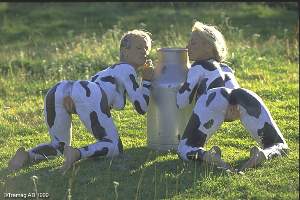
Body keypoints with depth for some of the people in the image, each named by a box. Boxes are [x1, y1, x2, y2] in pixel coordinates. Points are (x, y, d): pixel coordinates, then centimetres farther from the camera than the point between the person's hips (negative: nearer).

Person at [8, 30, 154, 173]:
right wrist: (147, 80, 27)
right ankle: (76, 154, -24)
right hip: (86, 96, -7)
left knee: (58, 146, 27)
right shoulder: (127, 69, 20)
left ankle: (27, 155, -4)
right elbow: (141, 108, 14)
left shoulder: (108, 71, 43)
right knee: (114, 147, 4)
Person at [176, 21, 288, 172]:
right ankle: (264, 153, -25)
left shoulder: (198, 67, 24)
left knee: (185, 150, 10)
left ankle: (206, 155, -27)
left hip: (215, 100, -4)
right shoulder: (226, 68, 40)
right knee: (280, 148, 13)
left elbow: (181, 102, 19)